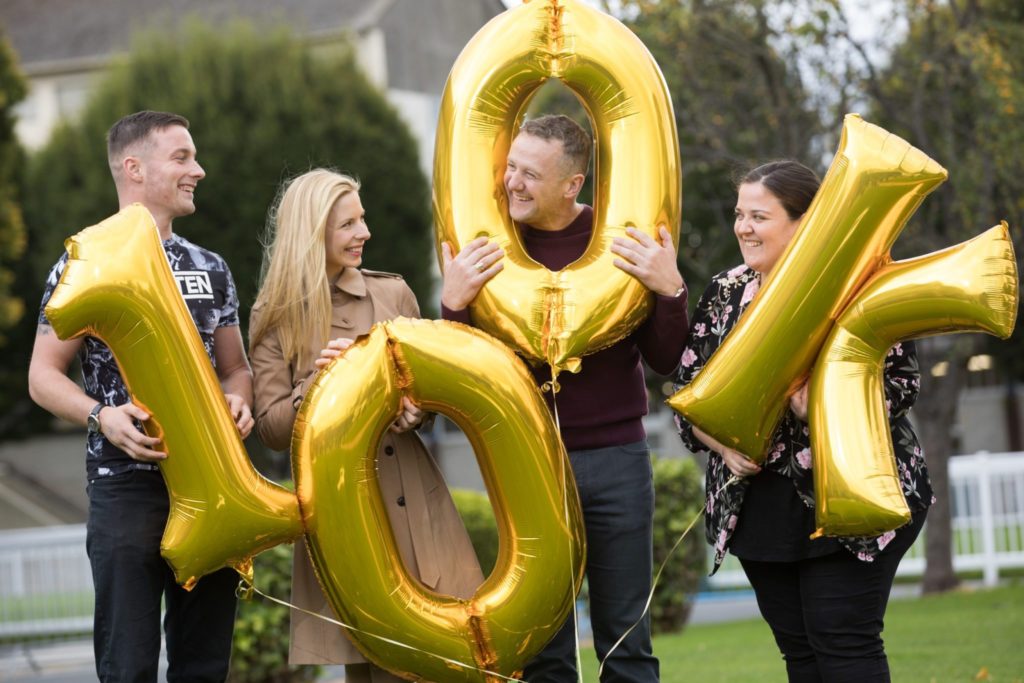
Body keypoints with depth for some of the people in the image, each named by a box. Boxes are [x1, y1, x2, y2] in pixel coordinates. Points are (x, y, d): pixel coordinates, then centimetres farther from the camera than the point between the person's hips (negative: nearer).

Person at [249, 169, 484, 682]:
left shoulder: (393, 294, 8)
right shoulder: (274, 318, 2)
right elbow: (272, 429, -2)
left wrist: (415, 409, -10)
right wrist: (318, 382, -19)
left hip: (415, 505, 2)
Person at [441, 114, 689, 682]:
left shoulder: (624, 241, -2)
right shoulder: (488, 248, 0)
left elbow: (664, 361, 0)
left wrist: (670, 290, -17)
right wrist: (453, 304, -15)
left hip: (615, 459, -1)